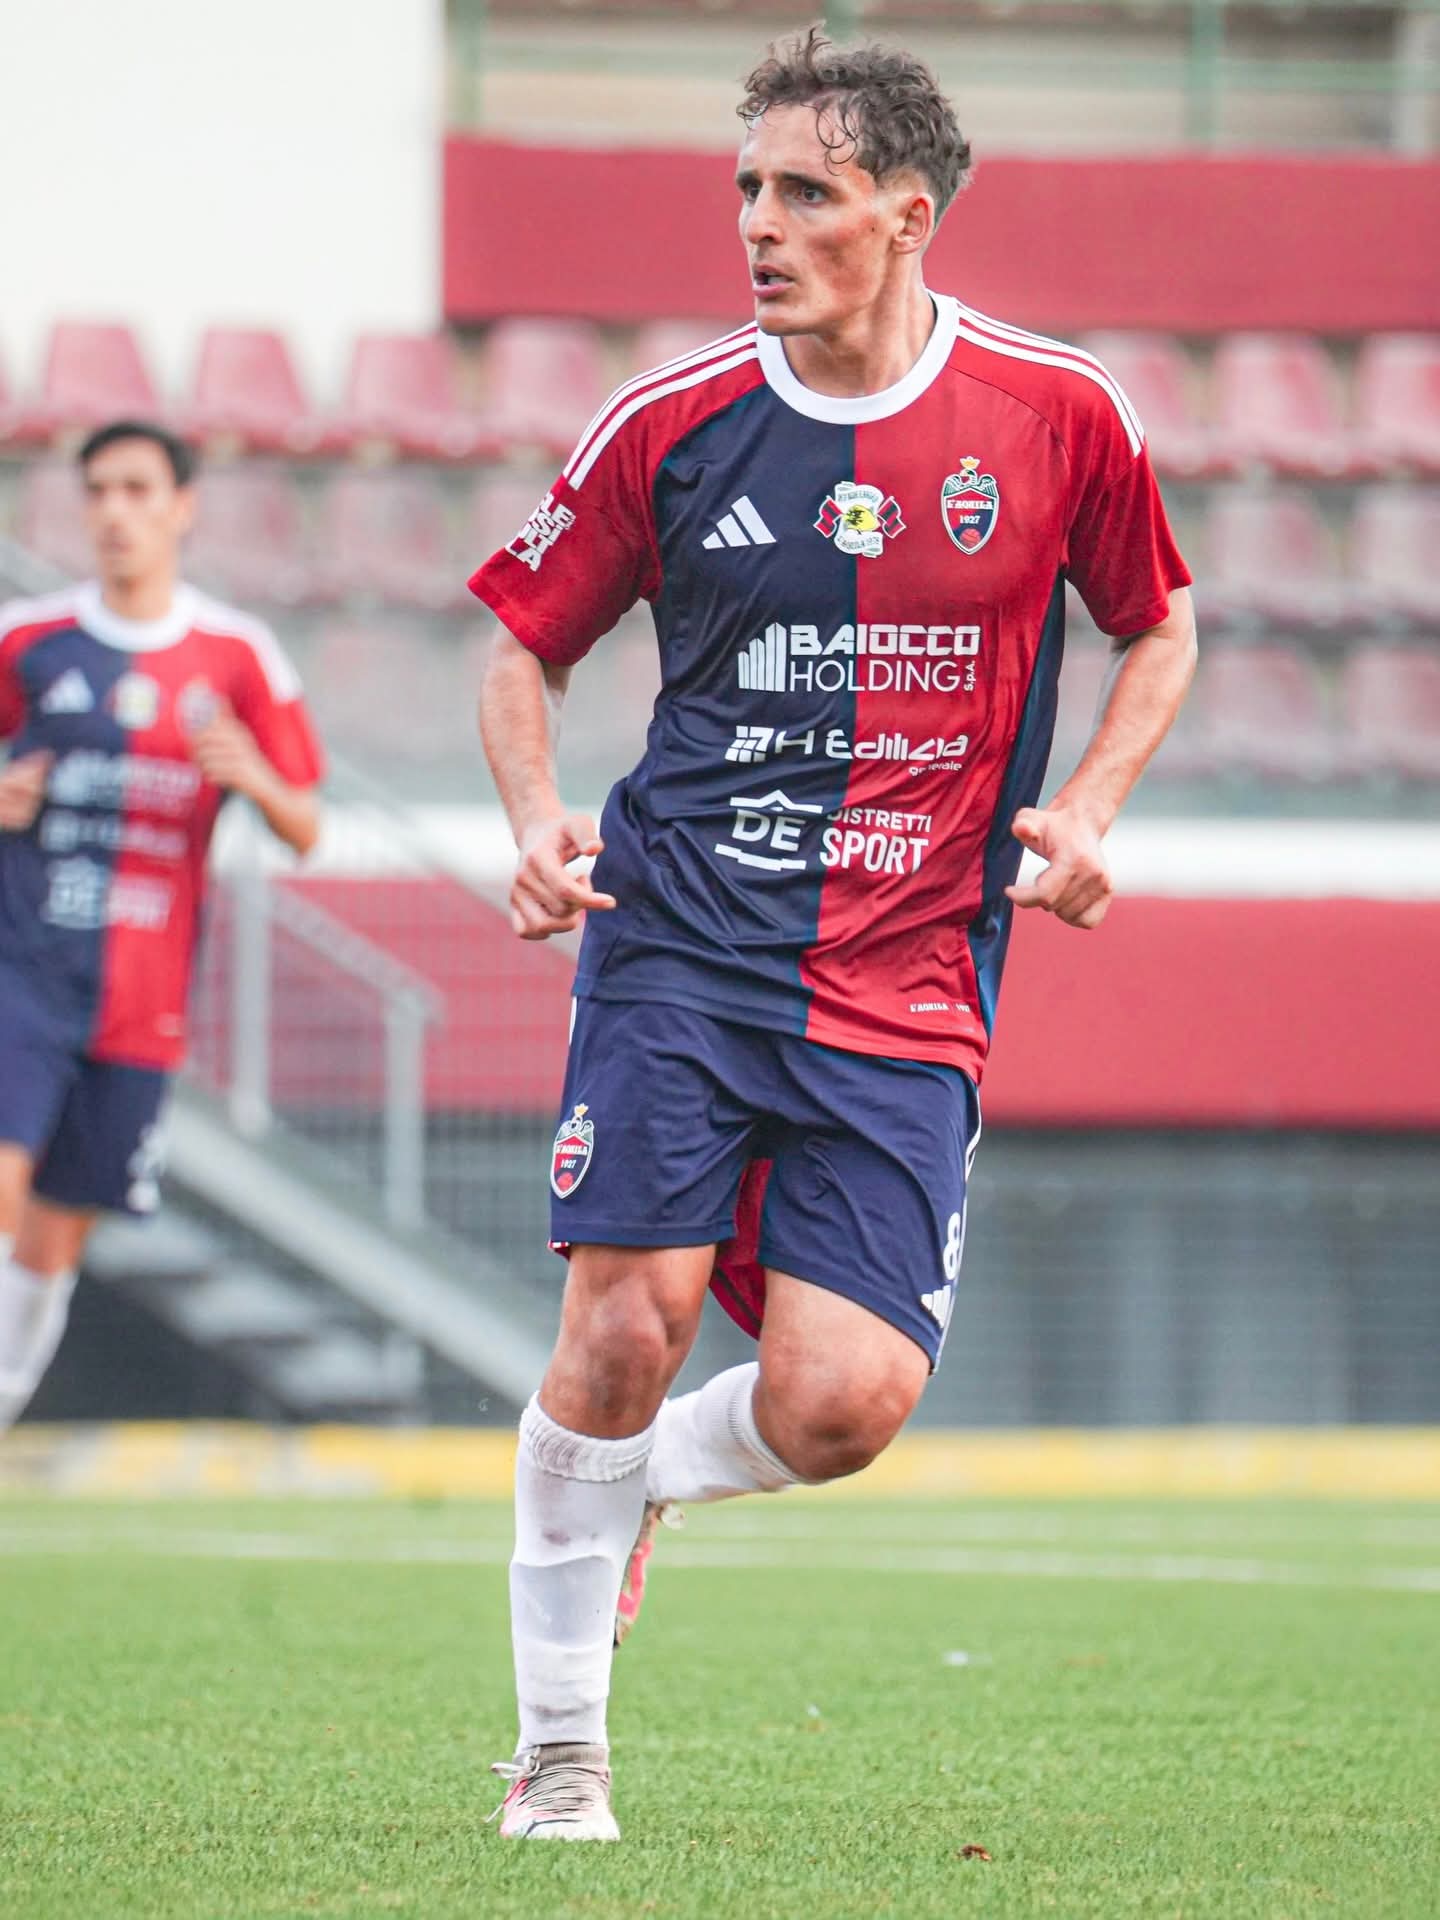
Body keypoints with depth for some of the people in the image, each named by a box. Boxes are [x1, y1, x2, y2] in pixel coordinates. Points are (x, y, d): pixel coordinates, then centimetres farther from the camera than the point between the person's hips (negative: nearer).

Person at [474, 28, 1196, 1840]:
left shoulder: (1059, 414, 0)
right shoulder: (670, 424, 0)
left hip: (908, 986, 0)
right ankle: (558, 1749, 5)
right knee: (624, 1326, -14)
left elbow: (1157, 626, 16)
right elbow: (525, 643, 13)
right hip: (678, 936, 0)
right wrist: (537, 818, -5)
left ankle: (637, 1481, 26)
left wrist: (1083, 807, 0)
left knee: (839, 1407, -10)